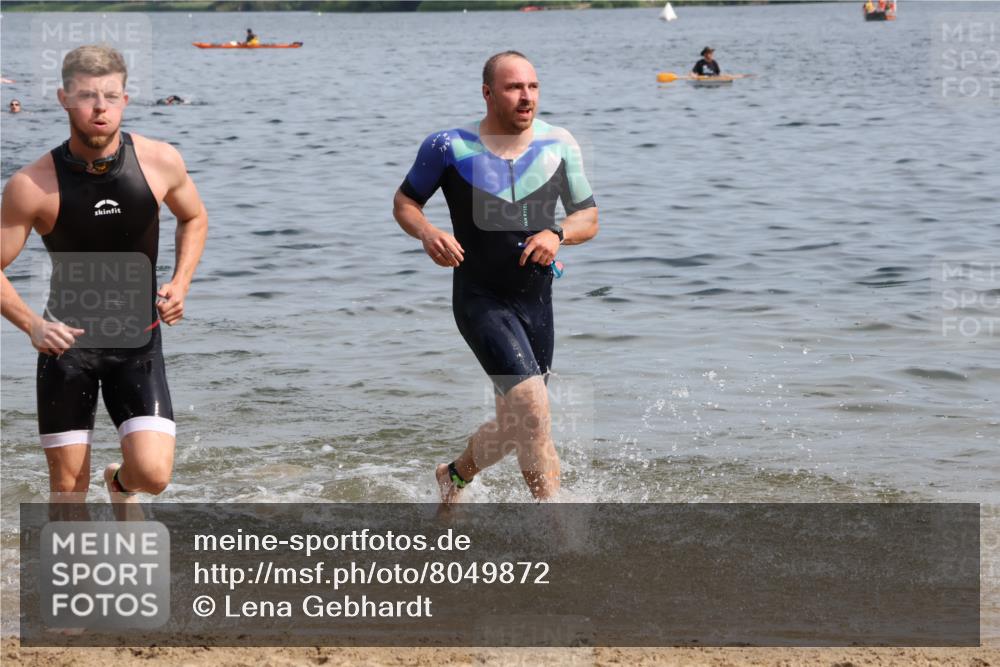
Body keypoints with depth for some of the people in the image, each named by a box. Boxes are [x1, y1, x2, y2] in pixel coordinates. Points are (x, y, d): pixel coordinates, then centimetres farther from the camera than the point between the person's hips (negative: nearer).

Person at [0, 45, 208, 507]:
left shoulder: (161, 163, -9)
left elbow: (194, 218, 12)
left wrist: (180, 284, -3)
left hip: (138, 344, 1)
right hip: (67, 340, -1)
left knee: (153, 472, -11)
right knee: (68, 490, 2)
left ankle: (120, 482, 26)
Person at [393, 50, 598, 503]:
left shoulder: (558, 145, 1)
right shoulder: (450, 147, -7)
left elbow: (589, 218, 7)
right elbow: (404, 203, 4)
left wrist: (557, 234, -15)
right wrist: (428, 233, -17)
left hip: (536, 302, 5)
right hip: (480, 301, -5)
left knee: (514, 427, 15)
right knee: (532, 411, -20)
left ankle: (454, 475, 45)